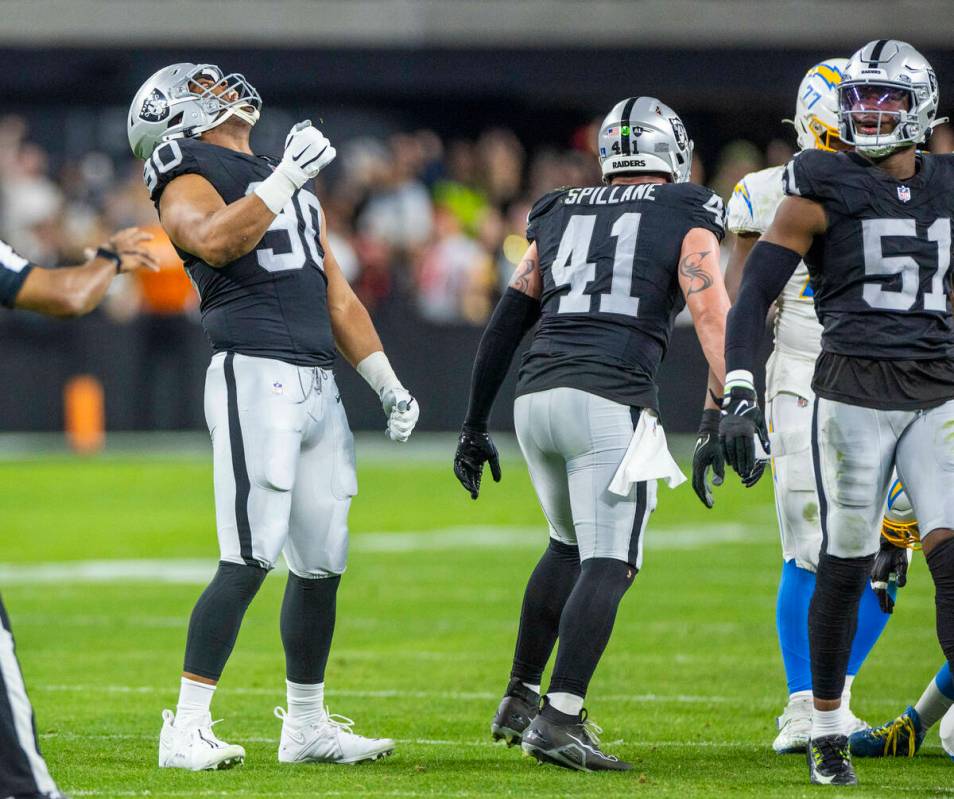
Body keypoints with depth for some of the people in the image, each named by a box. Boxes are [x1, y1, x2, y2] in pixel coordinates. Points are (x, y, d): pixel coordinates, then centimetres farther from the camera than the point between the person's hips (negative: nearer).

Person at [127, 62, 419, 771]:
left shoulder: (291, 182, 25)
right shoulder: (191, 174, 0)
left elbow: (336, 295, 27)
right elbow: (214, 240, -23)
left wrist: (389, 386, 22)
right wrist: (286, 178, -23)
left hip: (318, 385, 8)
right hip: (254, 374, -8)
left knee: (322, 565, 10)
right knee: (249, 561, -15)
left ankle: (307, 727, 21)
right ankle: (187, 729, -12)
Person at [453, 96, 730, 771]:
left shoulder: (560, 216, 22)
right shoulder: (686, 222, 8)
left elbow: (505, 326, 21)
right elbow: (714, 322, -8)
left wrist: (475, 426, 25)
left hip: (537, 397, 6)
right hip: (610, 403, -6)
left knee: (571, 545, 25)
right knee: (609, 565, -6)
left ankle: (520, 700, 26)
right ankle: (559, 721, -18)